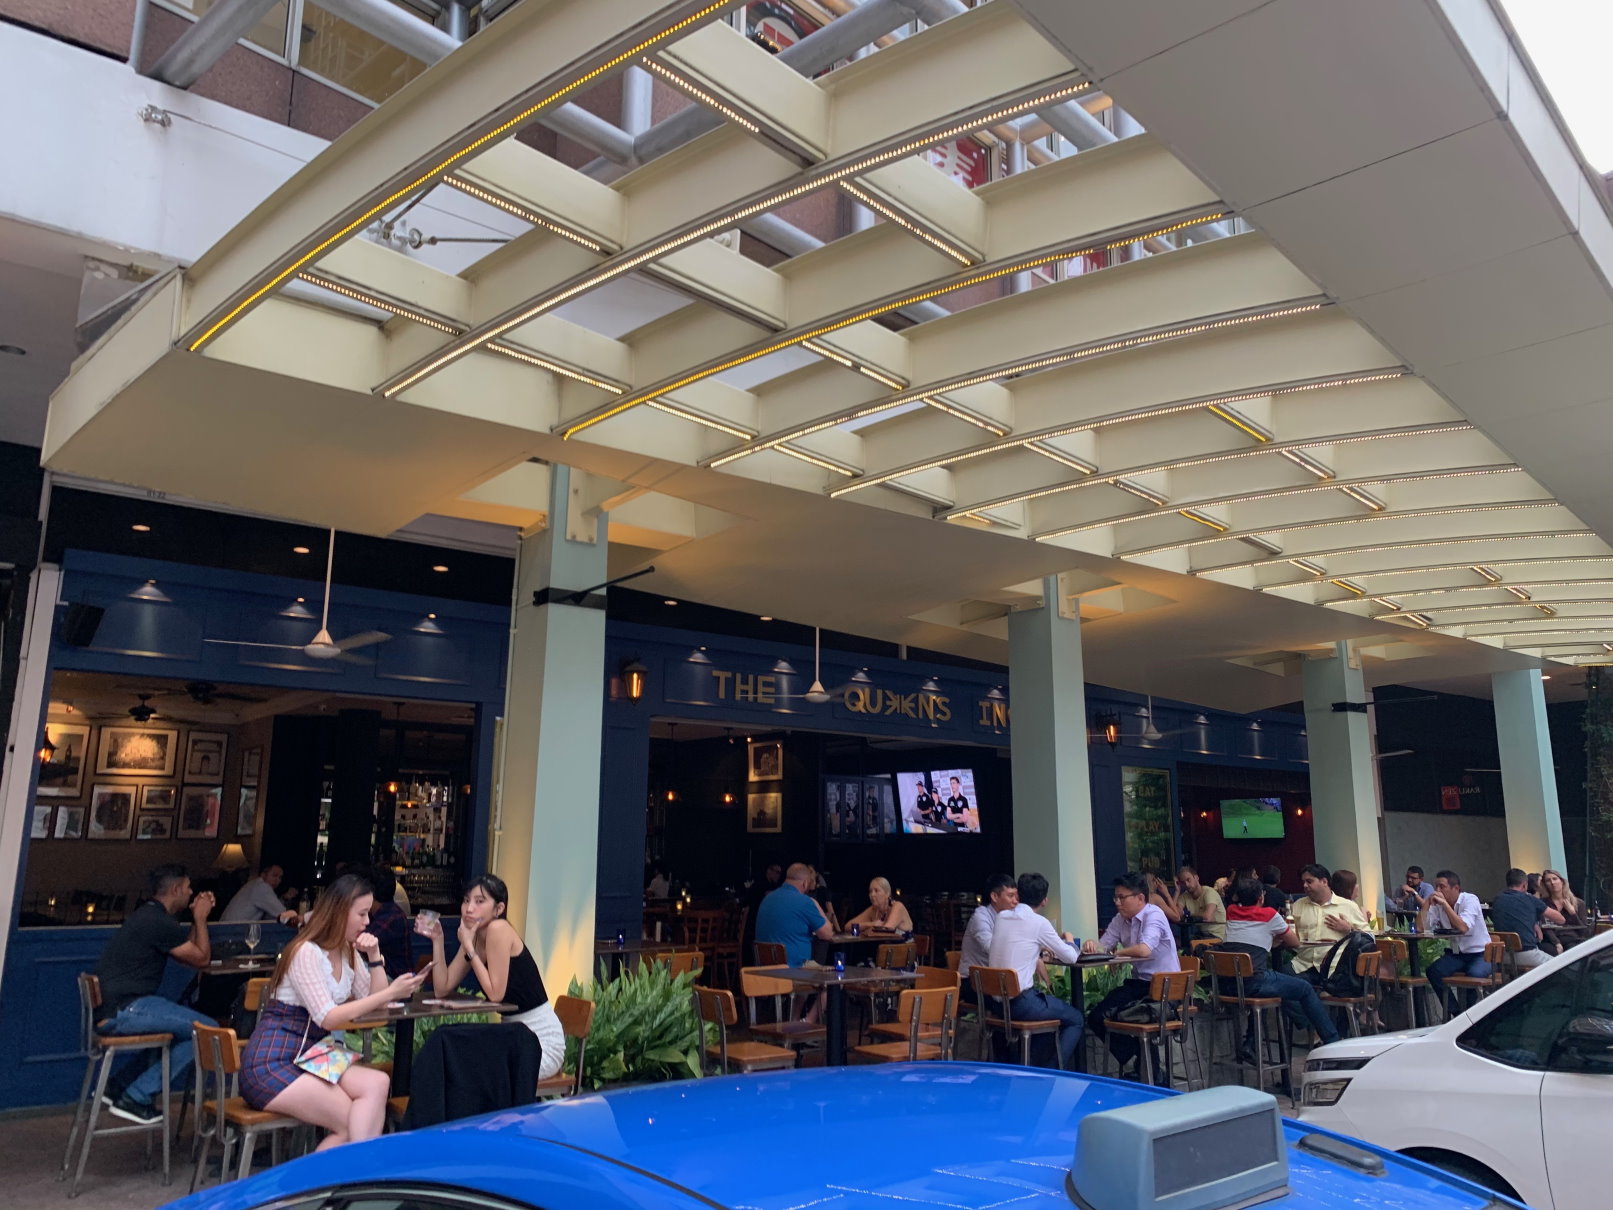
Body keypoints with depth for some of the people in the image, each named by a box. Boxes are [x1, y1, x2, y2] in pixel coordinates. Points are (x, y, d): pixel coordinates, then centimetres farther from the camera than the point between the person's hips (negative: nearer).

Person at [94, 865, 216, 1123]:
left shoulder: (147, 916, 17)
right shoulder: (158, 922, -15)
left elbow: (186, 956, 22)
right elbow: (202, 959, -5)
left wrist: (197, 919, 20)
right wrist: (200, 918, 5)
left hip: (110, 1010, 11)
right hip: (125, 1010, -11)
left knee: (181, 1024, 27)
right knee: (207, 1031, -13)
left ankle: (121, 1084, 22)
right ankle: (137, 1098, -6)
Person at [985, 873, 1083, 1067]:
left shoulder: (1001, 917, 7)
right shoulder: (1038, 922, -10)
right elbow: (1070, 957, -1)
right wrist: (1070, 941, 19)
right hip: (1020, 1002, -7)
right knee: (1076, 1019, 14)